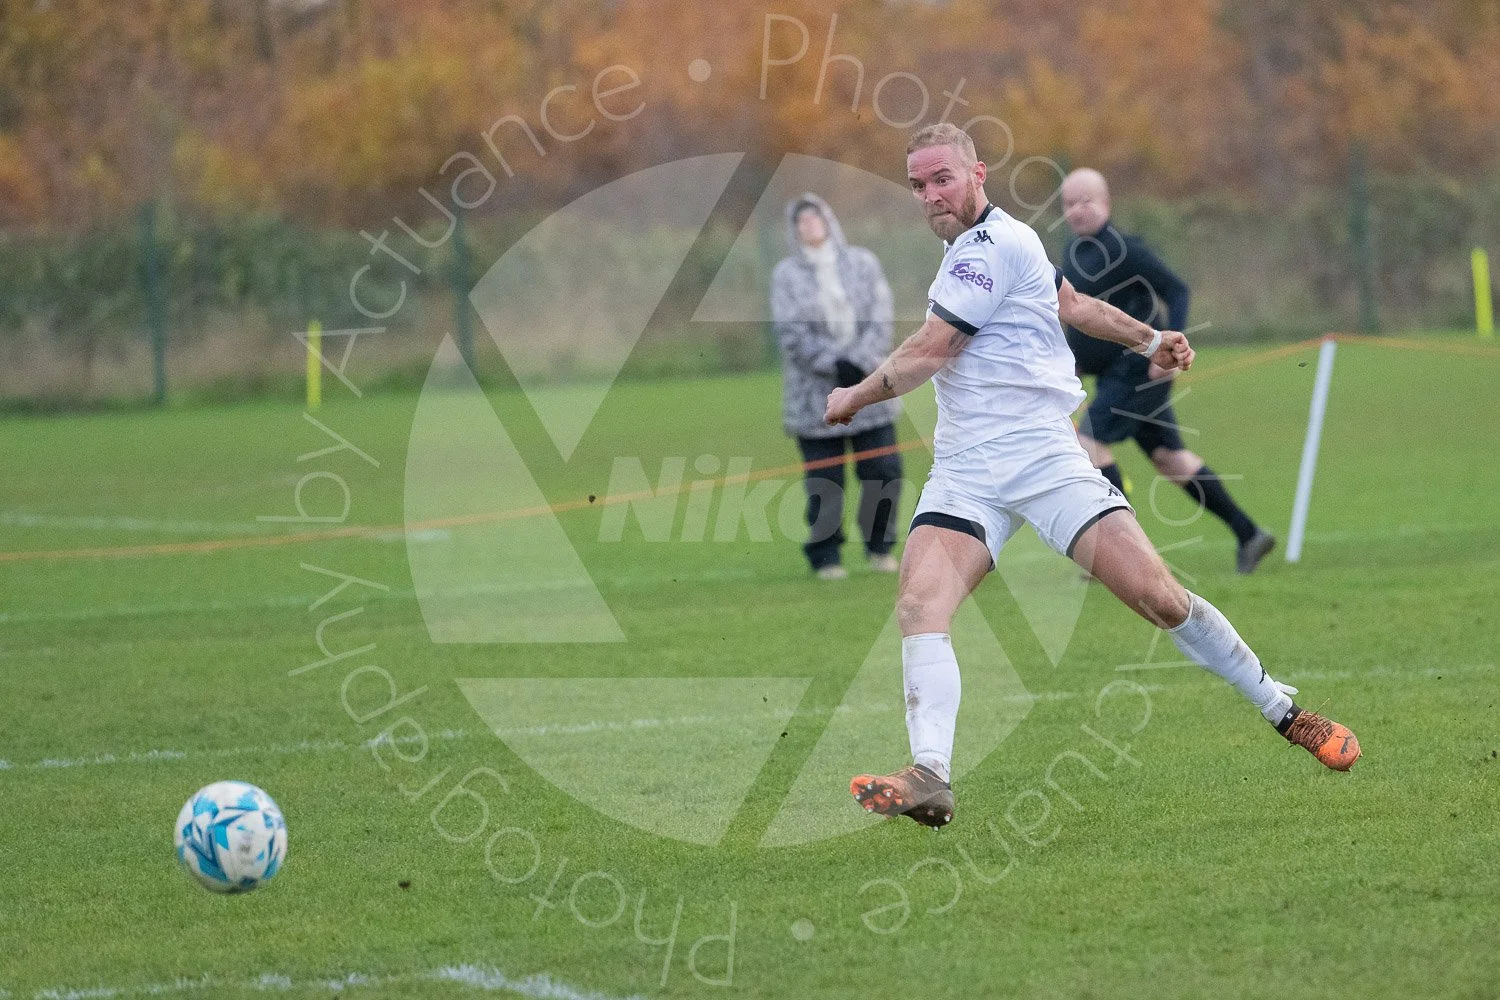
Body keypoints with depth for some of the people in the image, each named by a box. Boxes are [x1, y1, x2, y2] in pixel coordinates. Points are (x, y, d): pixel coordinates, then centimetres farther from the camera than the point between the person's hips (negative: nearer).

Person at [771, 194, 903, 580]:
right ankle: (825, 556, 6)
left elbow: (880, 320, 1)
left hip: (869, 387, 2)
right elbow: (792, 333, -5)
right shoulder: (786, 276, 3)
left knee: (883, 470, 1)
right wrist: (835, 367, -15)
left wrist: (859, 363, -13)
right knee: (823, 480, -2)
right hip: (815, 398, -2)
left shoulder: (863, 263, 8)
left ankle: (880, 547, 16)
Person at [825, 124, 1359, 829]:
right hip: (965, 473, 8)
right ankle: (929, 779, -33)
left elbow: (926, 353, -12)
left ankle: (1285, 712, 9)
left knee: (1160, 599, -10)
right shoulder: (974, 245, 19)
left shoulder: (992, 245, -10)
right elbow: (1072, 303, 31)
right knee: (919, 605, -19)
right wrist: (1147, 340, 43)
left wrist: (855, 397, 3)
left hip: (1043, 455, -8)